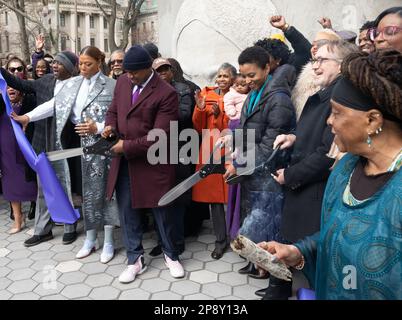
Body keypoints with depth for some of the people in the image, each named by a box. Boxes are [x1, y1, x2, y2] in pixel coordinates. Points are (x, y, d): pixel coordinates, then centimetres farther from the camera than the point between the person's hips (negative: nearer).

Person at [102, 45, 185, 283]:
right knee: (127, 210, 11)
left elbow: (160, 136, -21)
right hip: (124, 161, 6)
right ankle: (135, 259, 27)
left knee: (161, 210, 10)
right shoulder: (123, 82, 5)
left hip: (152, 163, -5)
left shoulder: (166, 93, -17)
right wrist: (111, 126, -4)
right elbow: (113, 110, 18)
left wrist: (127, 146, -18)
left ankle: (171, 255, 33)